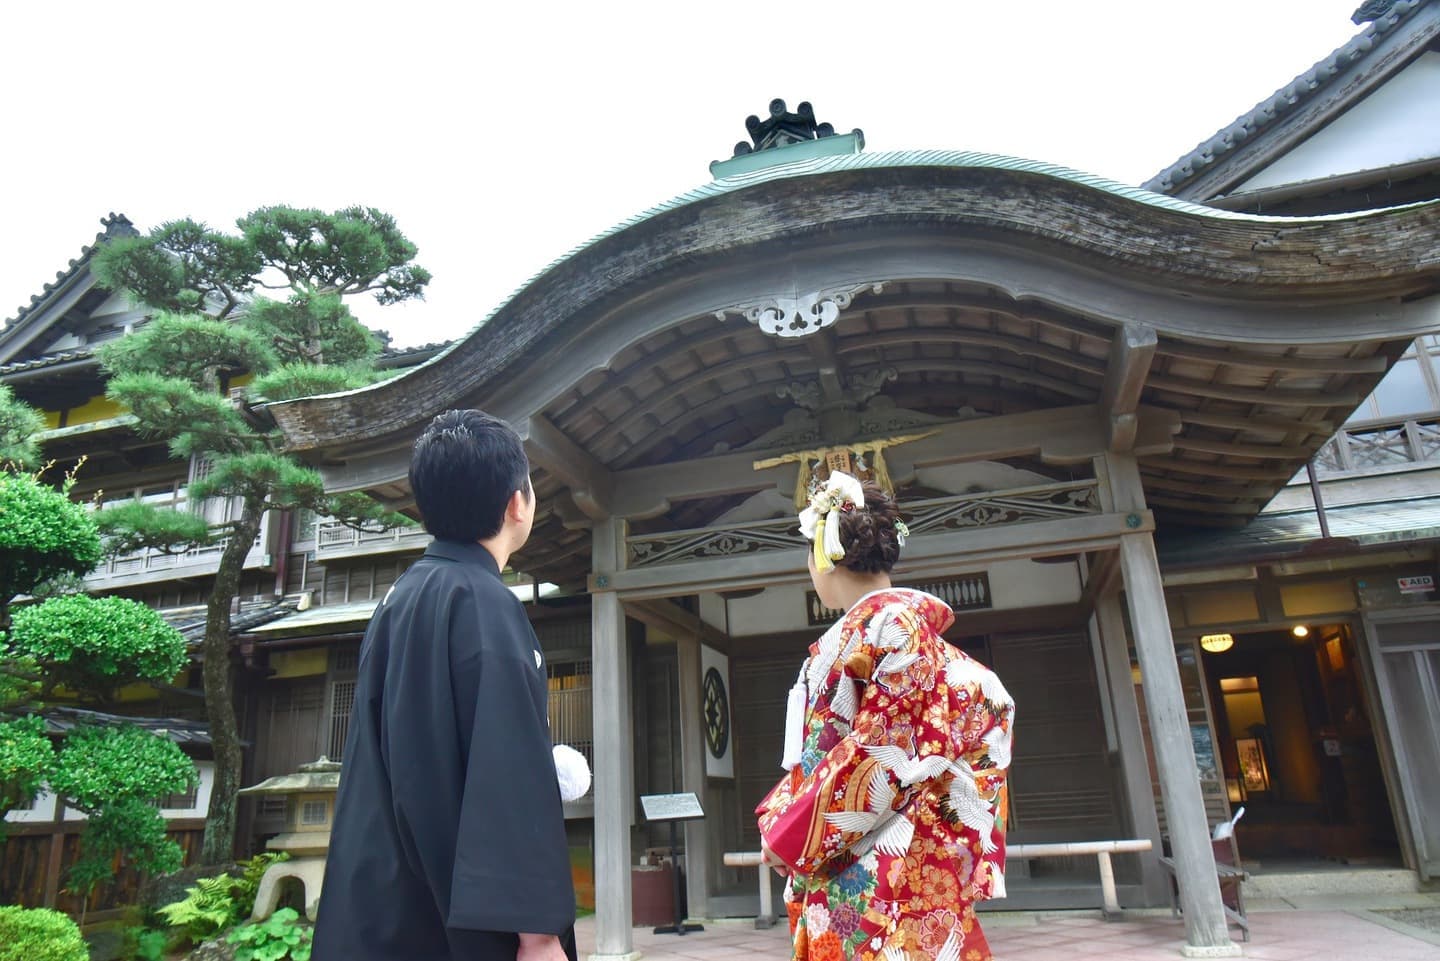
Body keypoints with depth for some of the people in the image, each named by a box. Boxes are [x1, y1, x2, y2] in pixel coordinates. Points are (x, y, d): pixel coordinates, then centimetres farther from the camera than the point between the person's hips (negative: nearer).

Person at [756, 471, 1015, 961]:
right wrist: (786, 822, 11)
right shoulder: (855, 632, 16)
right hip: (841, 869, 8)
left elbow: (881, 754, -17)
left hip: (883, 868, -8)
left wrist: (790, 831, -12)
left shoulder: (893, 621, -10)